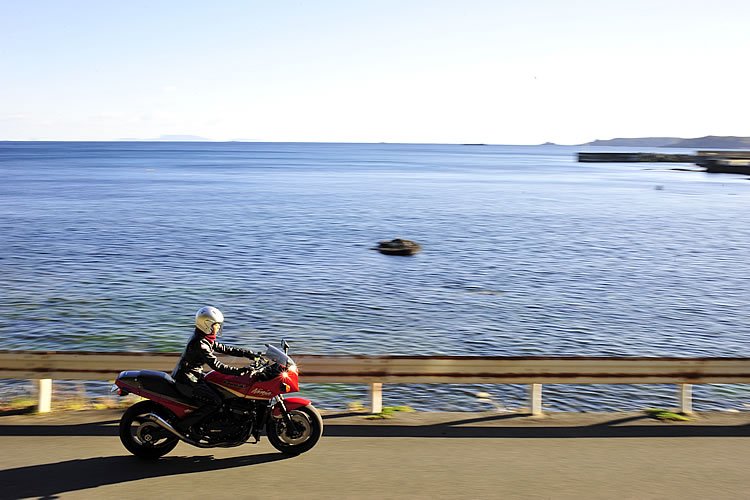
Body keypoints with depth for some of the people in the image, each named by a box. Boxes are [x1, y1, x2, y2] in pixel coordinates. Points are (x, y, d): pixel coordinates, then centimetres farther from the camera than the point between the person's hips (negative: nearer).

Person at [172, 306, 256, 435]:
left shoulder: (206, 339, 9)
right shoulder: (200, 344, -22)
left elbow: (224, 349, 12)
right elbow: (216, 365, -28)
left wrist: (249, 353, 6)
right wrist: (238, 371, -33)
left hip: (193, 376, 10)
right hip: (187, 381, -10)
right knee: (215, 402, -17)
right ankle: (182, 426, -14)